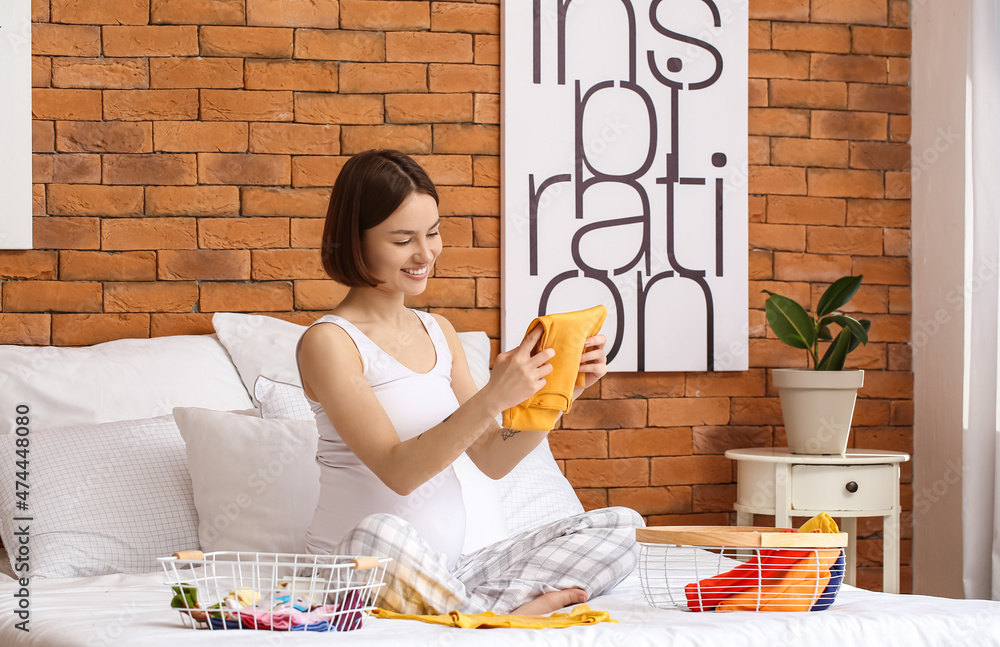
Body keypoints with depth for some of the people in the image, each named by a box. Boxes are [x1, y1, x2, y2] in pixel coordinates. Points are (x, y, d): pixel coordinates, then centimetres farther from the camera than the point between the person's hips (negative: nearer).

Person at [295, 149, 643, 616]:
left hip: (448, 568, 7)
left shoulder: (439, 332, 15)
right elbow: (398, 471, -18)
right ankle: (512, 610, -21)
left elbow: (492, 459, 12)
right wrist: (492, 398, -28)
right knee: (379, 534, -42)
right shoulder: (329, 342, -8)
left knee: (619, 526, -4)